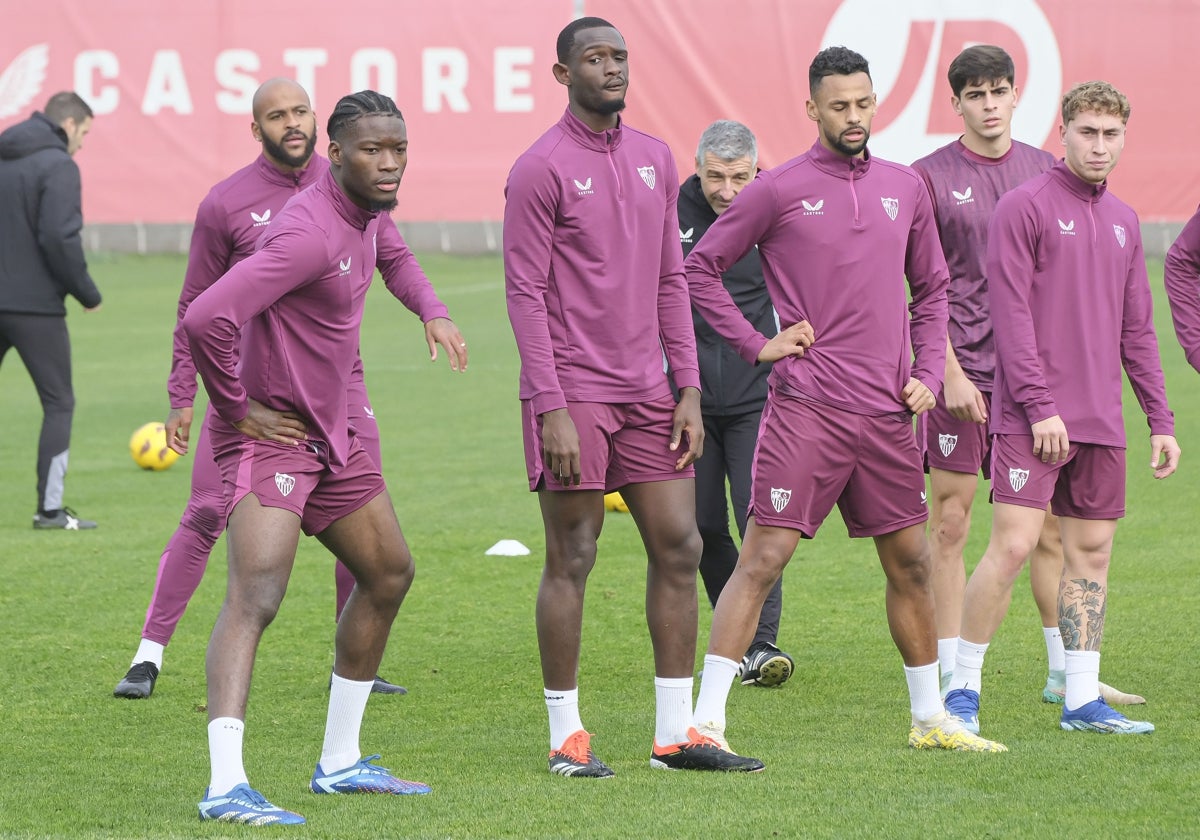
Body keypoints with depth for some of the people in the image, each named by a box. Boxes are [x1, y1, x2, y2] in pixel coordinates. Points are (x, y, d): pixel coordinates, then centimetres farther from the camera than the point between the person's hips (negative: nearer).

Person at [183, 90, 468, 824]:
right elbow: (205, 320, -34)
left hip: (332, 433, 10)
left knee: (389, 574, 18)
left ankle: (340, 763, 28)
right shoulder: (311, 232, -25)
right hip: (271, 435, -10)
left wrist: (432, 310, 21)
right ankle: (226, 786, -32)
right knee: (255, 598, -22)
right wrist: (237, 408, -21)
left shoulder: (367, 210, 5)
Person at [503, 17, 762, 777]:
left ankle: (675, 733, 10)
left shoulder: (656, 160, 12)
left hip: (647, 393, 6)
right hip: (574, 392, -6)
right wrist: (551, 408, -15)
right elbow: (526, 293, -10)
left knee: (679, 548, 4)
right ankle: (568, 736, 6)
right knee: (572, 559, -2)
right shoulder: (542, 170, -8)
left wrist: (689, 388, 9)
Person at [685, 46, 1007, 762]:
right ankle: (707, 722, -11)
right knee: (763, 560, -10)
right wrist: (756, 345, -4)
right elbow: (699, 269, 3)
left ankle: (931, 718, 26)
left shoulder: (905, 189, 12)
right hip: (805, 409, -5)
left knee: (911, 563, 13)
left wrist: (928, 373, 8)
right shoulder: (778, 191, -3)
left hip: (888, 414, 5)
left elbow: (932, 289, 22)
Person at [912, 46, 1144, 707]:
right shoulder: (931, 177, -1)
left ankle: (1065, 674, 12)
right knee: (950, 522, -1)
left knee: (1052, 524, 5)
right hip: (962, 368, -4)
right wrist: (950, 372, -11)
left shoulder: (1043, 171, 10)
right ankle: (952, 677, 4)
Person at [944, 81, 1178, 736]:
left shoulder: (1123, 221, 16)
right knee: (1013, 543, -11)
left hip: (1101, 423, 7)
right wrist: (1040, 406, -16)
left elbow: (1137, 330, 20)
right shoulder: (1023, 207, -4)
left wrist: (1161, 421, 15)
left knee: (1091, 551, 6)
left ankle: (1083, 701, 9)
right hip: (1032, 418, -6)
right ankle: (962, 691, -2)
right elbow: (1010, 314, -10)